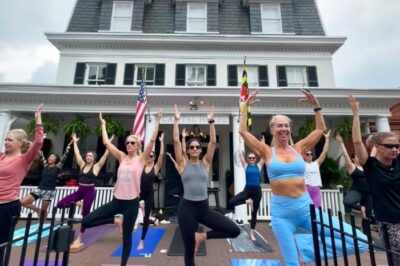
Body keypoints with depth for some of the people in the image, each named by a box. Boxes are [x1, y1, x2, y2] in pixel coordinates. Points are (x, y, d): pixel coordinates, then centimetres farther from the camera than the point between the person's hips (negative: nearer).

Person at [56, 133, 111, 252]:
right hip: (79, 190, 5)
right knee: (60, 203, -8)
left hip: (89, 191, -5)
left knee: (85, 214, 1)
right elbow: (77, 153, 14)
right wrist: (75, 142, 17)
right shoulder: (82, 165, 8)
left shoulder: (96, 166, -5)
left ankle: (79, 238, 15)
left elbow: (105, 155, -11)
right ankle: (75, 204, 20)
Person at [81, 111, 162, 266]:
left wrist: (157, 122, -15)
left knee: (126, 236, 11)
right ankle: (115, 220, 20)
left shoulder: (141, 158, -5)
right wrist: (103, 124, 9)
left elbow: (152, 141, -14)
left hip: (132, 202, -4)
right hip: (116, 200, 4)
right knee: (86, 221, -1)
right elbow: (106, 142, 5)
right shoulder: (122, 157, 5)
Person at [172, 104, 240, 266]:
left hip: (204, 208, 3)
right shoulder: (183, 164, -2)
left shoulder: (205, 163, 4)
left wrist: (211, 122, -5)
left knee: (234, 231, -5)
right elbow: (176, 141, -10)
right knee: (189, 251, 9)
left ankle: (202, 236, 15)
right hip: (187, 208, -2)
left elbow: (213, 142, -4)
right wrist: (176, 121, -8)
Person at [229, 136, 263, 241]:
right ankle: (248, 201, 4)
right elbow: (240, 154, -3)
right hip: (247, 189, -1)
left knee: (254, 213, 11)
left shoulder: (259, 166, 4)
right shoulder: (245, 166, 1)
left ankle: (251, 233, 28)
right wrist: (240, 142, 0)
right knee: (231, 202, -18)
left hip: (257, 190, 1)